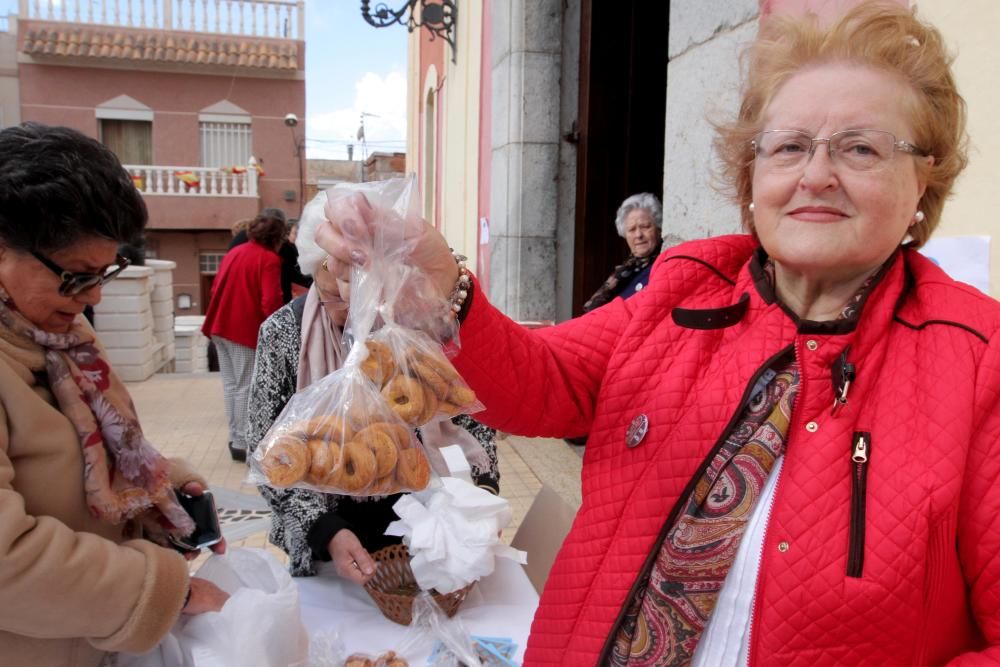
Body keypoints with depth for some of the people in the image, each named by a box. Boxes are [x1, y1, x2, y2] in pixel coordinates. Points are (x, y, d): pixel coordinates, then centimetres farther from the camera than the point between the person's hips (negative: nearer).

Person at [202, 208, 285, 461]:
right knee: (246, 388, 0)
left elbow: (216, 289, 19)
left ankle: (235, 437, 23)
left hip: (221, 326, 8)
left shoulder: (233, 252, 13)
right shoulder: (269, 259, -11)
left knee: (231, 385, 15)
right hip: (246, 329, -7)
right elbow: (270, 302, -19)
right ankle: (242, 443, 5)